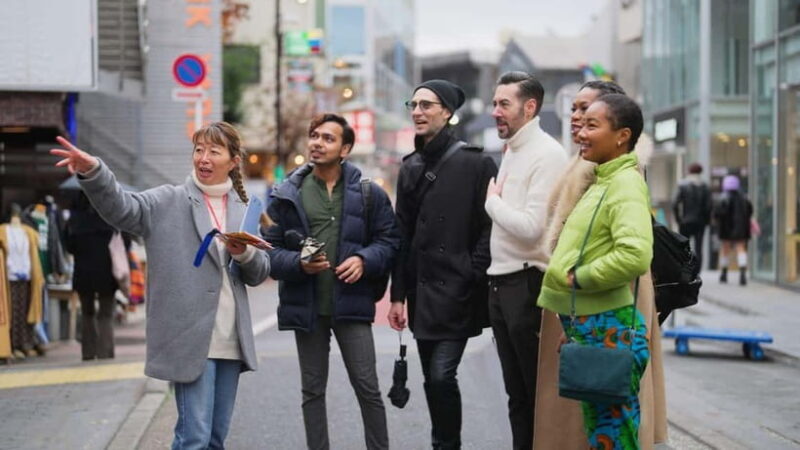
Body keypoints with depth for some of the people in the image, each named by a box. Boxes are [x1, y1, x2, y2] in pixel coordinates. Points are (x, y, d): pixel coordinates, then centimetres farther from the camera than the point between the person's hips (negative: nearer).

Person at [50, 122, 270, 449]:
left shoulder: (242, 210, 13)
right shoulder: (168, 202, 0)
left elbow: (259, 274, 14)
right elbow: (121, 208, -19)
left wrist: (245, 253, -9)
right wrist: (93, 173, -38)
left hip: (230, 339, 5)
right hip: (190, 338, -5)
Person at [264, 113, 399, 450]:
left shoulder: (368, 193, 1)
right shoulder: (286, 196, 3)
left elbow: (390, 241, 5)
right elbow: (271, 250, 1)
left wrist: (364, 259, -13)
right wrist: (299, 264, -17)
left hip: (351, 304, -1)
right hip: (306, 306, 1)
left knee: (367, 388, 1)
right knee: (312, 391, 10)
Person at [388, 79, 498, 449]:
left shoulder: (475, 163, -5)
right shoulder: (411, 167, 13)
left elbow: (489, 228, -8)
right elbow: (403, 234, 14)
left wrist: (471, 280, -14)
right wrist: (398, 294, 11)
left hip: (456, 293, -6)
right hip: (421, 294, 6)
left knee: (441, 376, -13)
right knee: (433, 380, 10)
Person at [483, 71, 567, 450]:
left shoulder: (547, 154, -13)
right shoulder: (510, 151, 14)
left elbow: (531, 227, -21)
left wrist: (492, 200, -8)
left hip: (527, 286, -9)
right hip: (501, 284, 9)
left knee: (540, 389, 1)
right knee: (516, 392, 14)